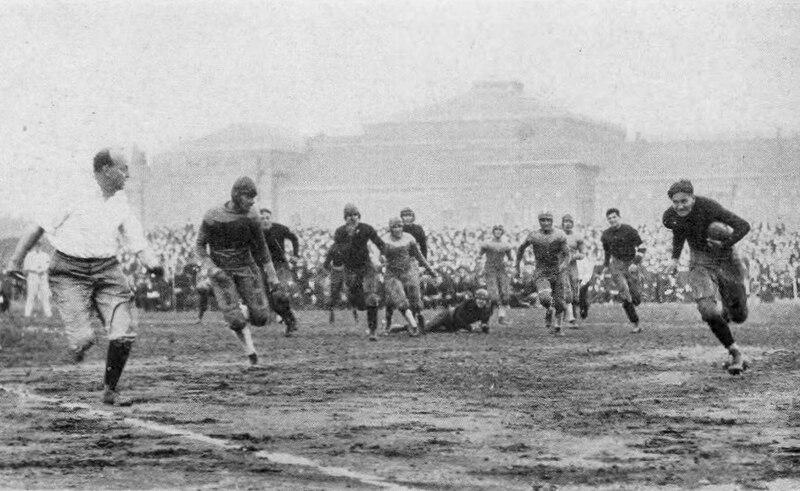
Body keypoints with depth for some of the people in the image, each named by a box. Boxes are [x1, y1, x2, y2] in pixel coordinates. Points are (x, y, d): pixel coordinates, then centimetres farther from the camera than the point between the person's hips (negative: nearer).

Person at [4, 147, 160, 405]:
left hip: (107, 270, 4)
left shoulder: (121, 204, 9)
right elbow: (40, 227, 0)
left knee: (124, 336, -9)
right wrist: (15, 263, -1)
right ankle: (76, 346, 20)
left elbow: (137, 244, 11)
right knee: (83, 337, -18)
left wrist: (153, 264, -11)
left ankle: (110, 389, 12)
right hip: (70, 272, -4)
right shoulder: (76, 195, -6)